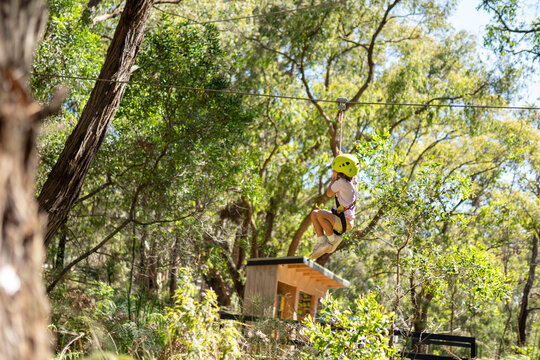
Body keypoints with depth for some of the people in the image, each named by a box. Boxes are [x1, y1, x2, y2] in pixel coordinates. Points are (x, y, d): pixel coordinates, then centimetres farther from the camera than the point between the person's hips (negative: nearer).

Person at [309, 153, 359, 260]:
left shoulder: (341, 182, -20)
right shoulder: (354, 180, 4)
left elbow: (329, 194, -3)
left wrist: (334, 179, 5)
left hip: (345, 222, -10)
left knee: (320, 215, -31)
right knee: (314, 213, 6)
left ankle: (333, 239, -11)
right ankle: (322, 242, 1)